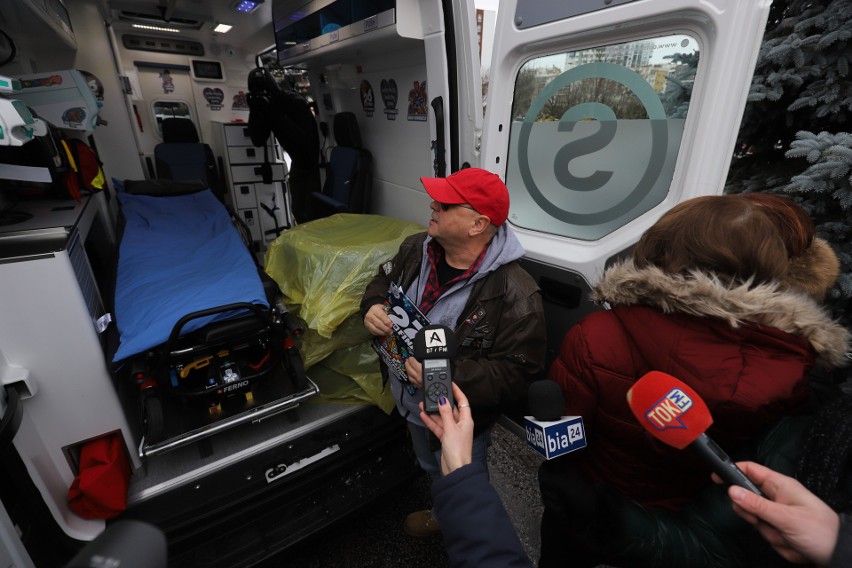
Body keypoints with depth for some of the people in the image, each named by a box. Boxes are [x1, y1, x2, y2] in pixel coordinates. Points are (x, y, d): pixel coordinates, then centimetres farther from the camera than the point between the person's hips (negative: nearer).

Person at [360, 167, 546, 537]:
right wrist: (372, 307, -20)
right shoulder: (416, 249, -13)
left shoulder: (515, 296, -34)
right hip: (411, 403, 7)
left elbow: (518, 371, -29)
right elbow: (384, 280, 4)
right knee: (432, 469, 38)